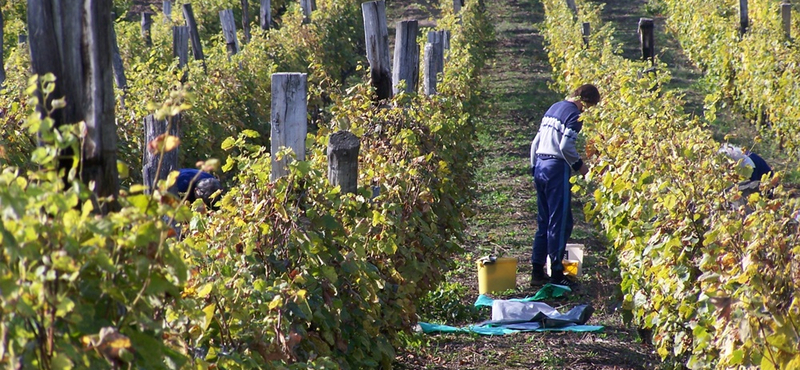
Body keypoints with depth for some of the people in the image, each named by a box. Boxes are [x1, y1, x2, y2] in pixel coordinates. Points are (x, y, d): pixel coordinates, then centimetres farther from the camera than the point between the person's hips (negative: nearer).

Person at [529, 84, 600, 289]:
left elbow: (536, 142, 18)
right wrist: (579, 166, -6)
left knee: (544, 221, 13)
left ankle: (538, 272, 14)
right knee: (560, 222, -3)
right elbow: (565, 146, -20)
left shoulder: (554, 108, 17)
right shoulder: (574, 114, -10)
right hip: (557, 169, -9)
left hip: (540, 166, 9)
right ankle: (556, 274, -1)